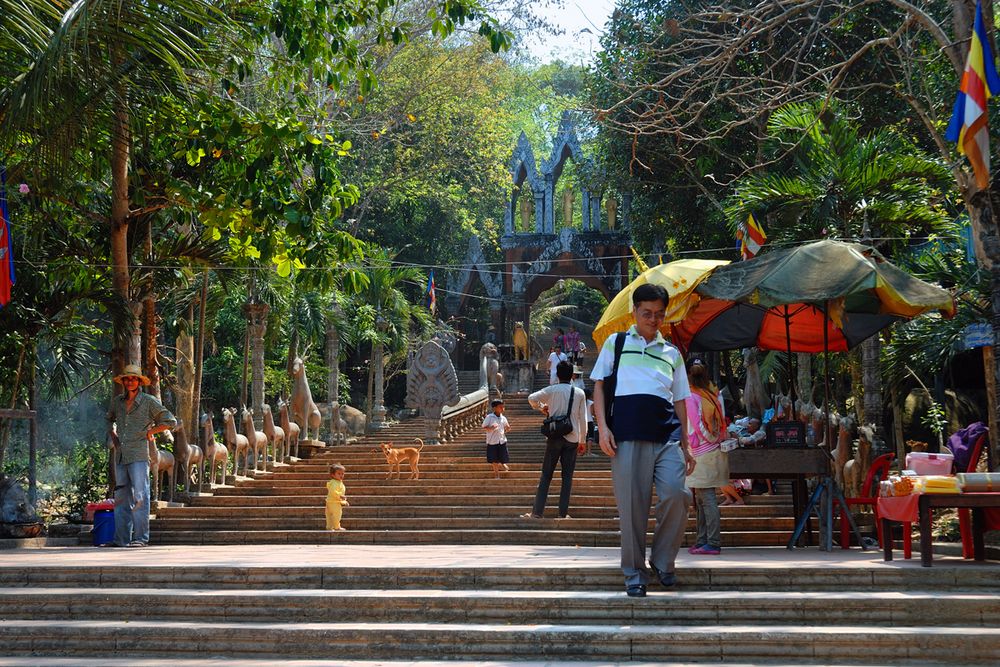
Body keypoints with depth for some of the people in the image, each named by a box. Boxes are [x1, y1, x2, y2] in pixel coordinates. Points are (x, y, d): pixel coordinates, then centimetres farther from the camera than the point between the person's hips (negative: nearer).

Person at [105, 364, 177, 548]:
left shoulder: (149, 402, -1)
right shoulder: (117, 401, 13)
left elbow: (170, 421, 2)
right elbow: (110, 419, 35)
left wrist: (148, 432, 0)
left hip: (138, 456, -5)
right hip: (120, 456, 5)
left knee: (139, 497, -9)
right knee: (121, 498, 7)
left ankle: (141, 538, -10)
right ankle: (121, 539, 10)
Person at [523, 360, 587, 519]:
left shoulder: (552, 390, -1)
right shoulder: (579, 393, 4)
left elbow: (532, 398, -11)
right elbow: (583, 419, 4)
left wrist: (542, 408, 9)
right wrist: (582, 440, 12)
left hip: (554, 437, -1)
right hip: (572, 438, 1)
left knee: (546, 475, 2)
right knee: (567, 476, 5)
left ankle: (537, 512, -4)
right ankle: (563, 513, 2)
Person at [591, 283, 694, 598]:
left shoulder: (672, 353, 22)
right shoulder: (616, 343, 15)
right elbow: (599, 385, 11)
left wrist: (685, 445, 15)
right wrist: (602, 427, -2)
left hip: (667, 434, 2)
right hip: (628, 433, -2)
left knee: (676, 494, -15)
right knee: (632, 505, -3)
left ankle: (662, 562, 3)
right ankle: (635, 573, 8)